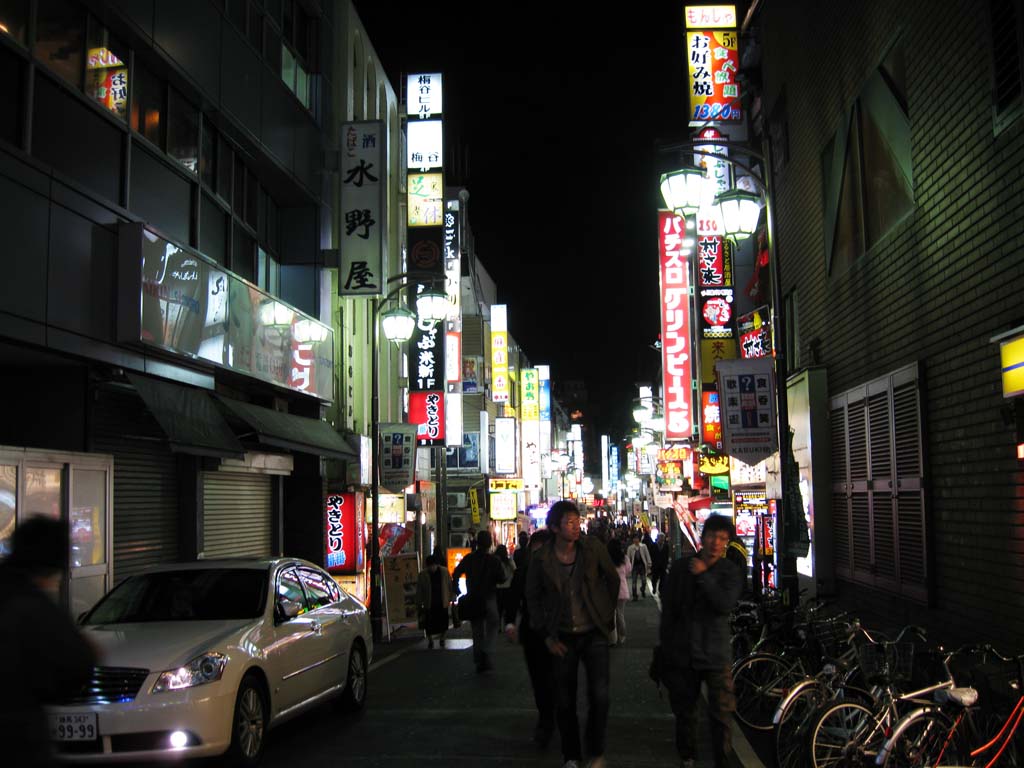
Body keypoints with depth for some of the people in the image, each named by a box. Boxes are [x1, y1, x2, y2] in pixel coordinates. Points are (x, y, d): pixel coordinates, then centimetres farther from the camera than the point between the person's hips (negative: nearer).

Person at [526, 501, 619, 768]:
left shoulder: (593, 548, -8)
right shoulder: (541, 558, -6)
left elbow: (612, 579, 7)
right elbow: (533, 597, 6)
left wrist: (608, 615, 8)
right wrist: (546, 634, 1)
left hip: (593, 633, -1)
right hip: (562, 638, 1)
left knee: (599, 695, -14)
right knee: (564, 703, 6)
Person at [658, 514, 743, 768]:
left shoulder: (730, 571, 0)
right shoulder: (681, 567, 3)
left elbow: (726, 604, -18)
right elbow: (668, 608, 6)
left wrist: (703, 575, -20)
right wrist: (666, 645, 6)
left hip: (716, 654, -2)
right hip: (683, 652, 2)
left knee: (721, 714, -6)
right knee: (684, 711, 13)